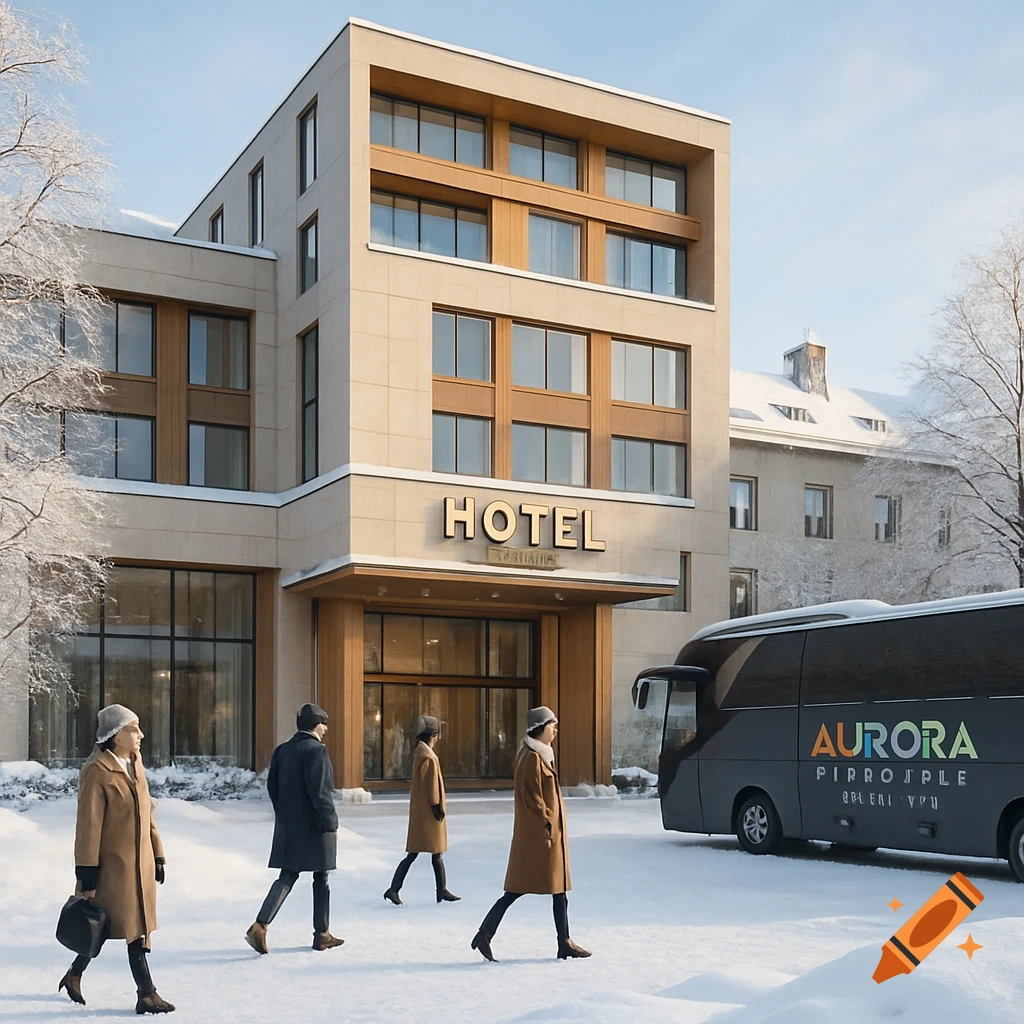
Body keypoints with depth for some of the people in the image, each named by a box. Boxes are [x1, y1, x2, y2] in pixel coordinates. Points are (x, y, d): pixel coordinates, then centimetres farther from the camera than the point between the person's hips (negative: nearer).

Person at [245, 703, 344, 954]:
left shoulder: (282, 750, 7)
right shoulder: (316, 750, -16)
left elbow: (272, 786, 10)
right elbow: (320, 792, -21)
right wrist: (331, 823, -13)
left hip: (288, 827, 6)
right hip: (314, 827, -6)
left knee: (286, 878, 8)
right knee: (321, 879, 8)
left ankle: (260, 926, -8)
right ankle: (322, 934, 16)